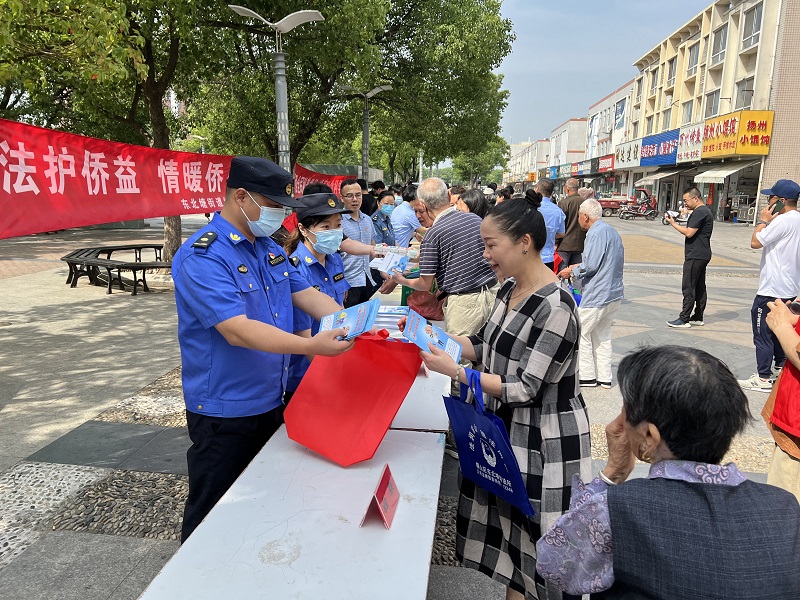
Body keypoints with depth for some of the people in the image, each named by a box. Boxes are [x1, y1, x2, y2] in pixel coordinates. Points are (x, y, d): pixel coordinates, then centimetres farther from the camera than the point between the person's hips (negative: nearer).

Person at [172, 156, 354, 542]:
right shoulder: (203, 256, -21)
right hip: (225, 411, -8)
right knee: (213, 514, 11)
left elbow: (308, 296, 6)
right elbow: (237, 330, -31)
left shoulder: (269, 248, 7)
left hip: (271, 401, 8)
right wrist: (311, 346, -40)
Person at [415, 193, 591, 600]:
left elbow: (524, 388, -23)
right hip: (506, 427, 8)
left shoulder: (555, 307, -24)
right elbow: (486, 345, 9)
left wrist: (455, 372, -26)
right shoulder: (509, 288, 2)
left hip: (544, 440, -8)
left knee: (534, 533, 9)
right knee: (504, 526, 21)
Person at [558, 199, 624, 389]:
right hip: (615, 294, 10)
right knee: (602, 335, 16)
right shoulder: (612, 231, 15)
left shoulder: (597, 233, -16)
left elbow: (590, 266, -21)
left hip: (597, 296, -10)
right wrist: (578, 266, 17)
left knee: (580, 332, 1)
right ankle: (604, 377, 21)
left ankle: (587, 376, 7)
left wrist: (572, 271, -4)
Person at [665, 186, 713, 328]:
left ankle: (684, 319, -5)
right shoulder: (706, 211, 18)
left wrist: (673, 223, -11)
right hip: (703, 255, 11)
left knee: (688, 288, -8)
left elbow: (689, 233, -20)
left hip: (695, 256, -11)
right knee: (700, 287, 12)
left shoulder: (699, 212, -16)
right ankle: (698, 318, 18)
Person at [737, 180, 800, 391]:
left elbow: (755, 242, -17)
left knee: (762, 332, -4)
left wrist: (764, 221, -8)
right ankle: (780, 367, 33)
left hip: (772, 289, -10)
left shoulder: (783, 220, -19)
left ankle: (763, 378, 0)